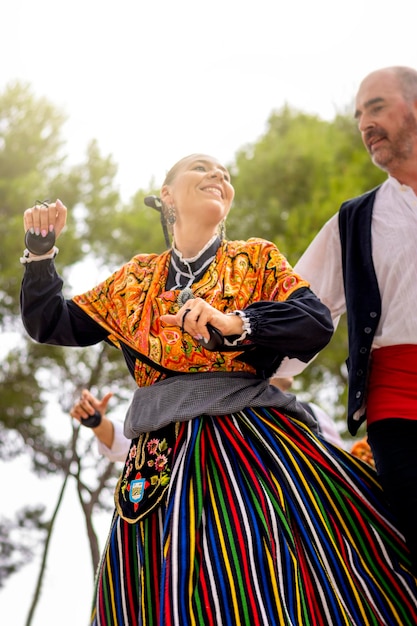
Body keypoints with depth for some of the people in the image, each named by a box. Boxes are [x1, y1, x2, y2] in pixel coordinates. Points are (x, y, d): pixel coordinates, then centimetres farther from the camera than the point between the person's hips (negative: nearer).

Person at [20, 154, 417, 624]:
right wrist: (40, 251, 14)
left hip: (257, 441, -2)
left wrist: (231, 324, -17)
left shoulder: (258, 259, 13)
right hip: (163, 457, 2)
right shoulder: (134, 280, 20)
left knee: (276, 587, -14)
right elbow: (50, 324, 25)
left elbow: (317, 324, -3)